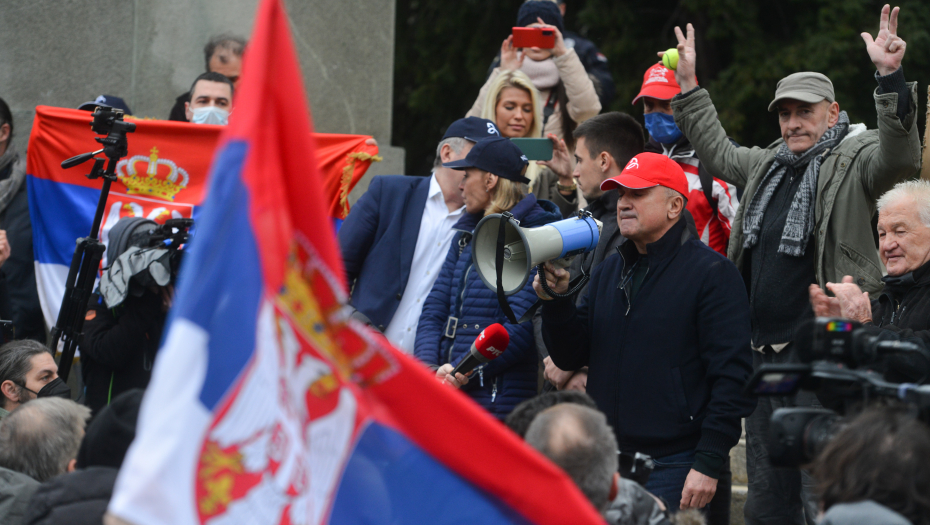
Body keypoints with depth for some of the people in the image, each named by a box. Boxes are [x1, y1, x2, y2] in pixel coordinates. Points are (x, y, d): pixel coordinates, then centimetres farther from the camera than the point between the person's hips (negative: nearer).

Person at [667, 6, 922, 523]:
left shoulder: (853, 161, -5)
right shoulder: (769, 165, 18)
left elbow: (899, 157, -25)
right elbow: (718, 153, 36)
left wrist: (891, 77, -37)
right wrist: (689, 85, 34)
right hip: (765, 351, 8)